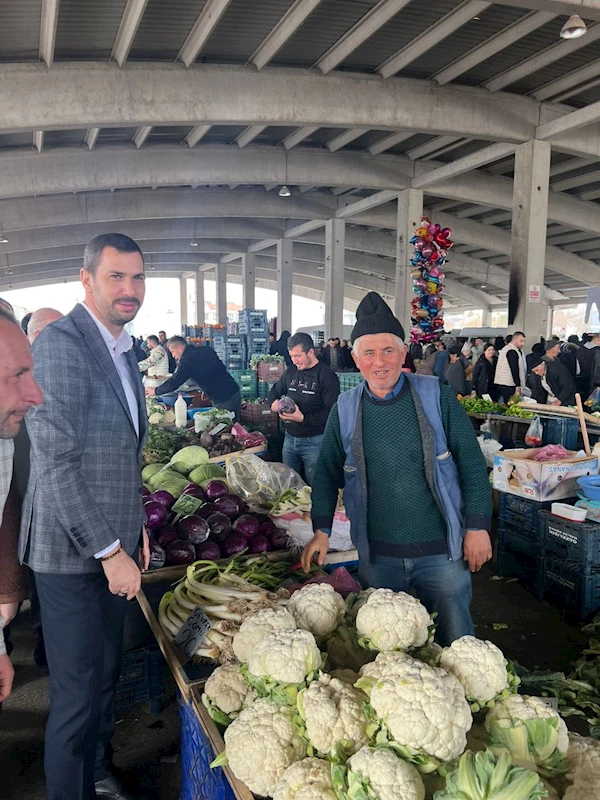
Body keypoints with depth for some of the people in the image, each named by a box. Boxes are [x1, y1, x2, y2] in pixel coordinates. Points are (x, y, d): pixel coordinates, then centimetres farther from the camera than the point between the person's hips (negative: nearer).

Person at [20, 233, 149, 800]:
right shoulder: (61, 342, -17)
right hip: (72, 553, -8)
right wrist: (109, 551, -18)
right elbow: (55, 463, -22)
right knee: (77, 695, 6)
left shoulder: (124, 351, 11)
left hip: (113, 546, 8)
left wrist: (135, 530, 16)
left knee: (105, 678, 22)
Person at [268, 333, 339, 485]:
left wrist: (303, 418, -29)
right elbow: (274, 392, 20)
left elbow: (331, 412, -20)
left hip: (314, 442, -6)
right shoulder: (291, 371, 8)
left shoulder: (327, 375, -13)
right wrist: (274, 402, -4)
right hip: (290, 437, 6)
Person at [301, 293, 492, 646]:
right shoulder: (345, 409, 1)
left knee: (456, 642, 10)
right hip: (377, 557, 2)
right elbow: (328, 473, 9)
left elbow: (472, 462, -2)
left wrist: (477, 525, -5)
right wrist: (321, 530, 0)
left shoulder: (437, 397, -5)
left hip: (441, 551, -1)